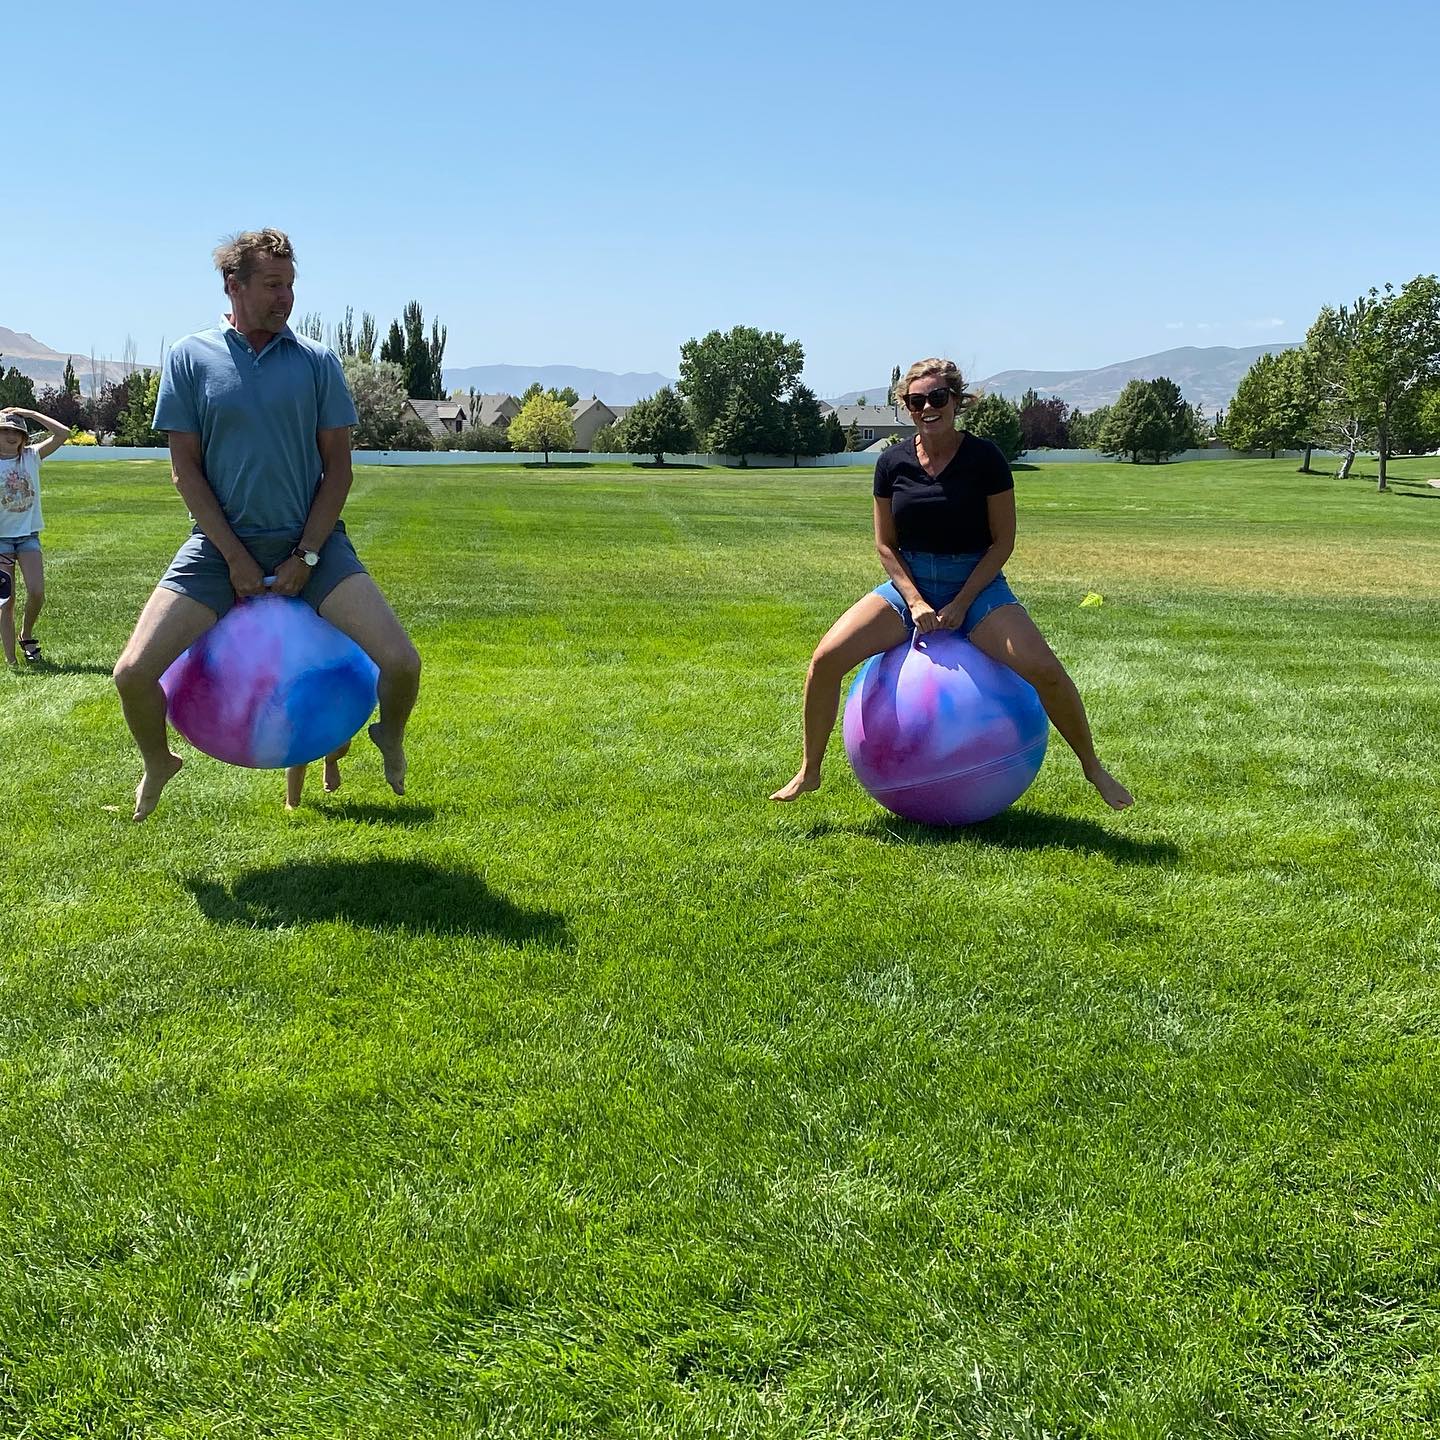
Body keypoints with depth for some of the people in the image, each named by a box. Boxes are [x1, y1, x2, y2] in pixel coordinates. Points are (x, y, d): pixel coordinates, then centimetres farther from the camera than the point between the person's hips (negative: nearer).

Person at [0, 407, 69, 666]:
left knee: (36, 592, -12)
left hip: (29, 535, 2)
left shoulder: (31, 457, 1)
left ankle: (26, 635, 18)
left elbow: (63, 433, -8)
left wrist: (29, 413, -6)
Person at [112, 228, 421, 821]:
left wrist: (306, 556, -7)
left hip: (310, 540, 0)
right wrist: (236, 558, -8)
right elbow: (185, 467, -1)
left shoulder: (316, 361, 2)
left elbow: (338, 467, 2)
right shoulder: (190, 358, 0)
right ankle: (158, 763, 20)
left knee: (401, 663, -16)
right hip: (221, 543, 0)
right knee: (134, 672, -13)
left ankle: (390, 738, 20)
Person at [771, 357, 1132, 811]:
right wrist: (915, 601, -11)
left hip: (976, 584, -2)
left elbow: (1002, 542, -7)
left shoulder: (984, 458, -9)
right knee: (826, 658, -19)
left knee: (1043, 669, -26)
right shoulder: (893, 462, -1)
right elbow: (885, 544, 3)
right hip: (909, 585, 3)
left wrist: (960, 605, -15)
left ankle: (1093, 768, -1)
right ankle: (809, 772, 0)